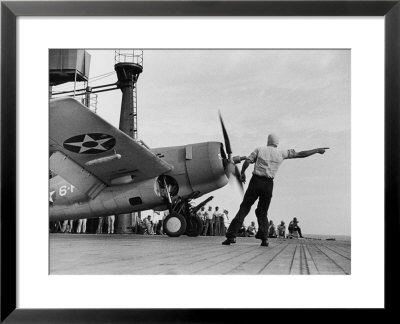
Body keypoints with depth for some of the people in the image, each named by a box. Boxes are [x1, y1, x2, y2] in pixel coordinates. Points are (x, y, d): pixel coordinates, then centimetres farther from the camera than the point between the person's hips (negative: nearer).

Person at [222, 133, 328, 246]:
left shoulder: (260, 149, 7)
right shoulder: (281, 153, 8)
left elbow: (247, 161, -5)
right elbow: (300, 154, 11)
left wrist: (242, 173, 10)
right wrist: (317, 150, 20)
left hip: (256, 181, -1)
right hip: (268, 184, 1)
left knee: (244, 208, -1)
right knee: (263, 212, 14)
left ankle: (232, 235, -11)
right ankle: (264, 238, -1)